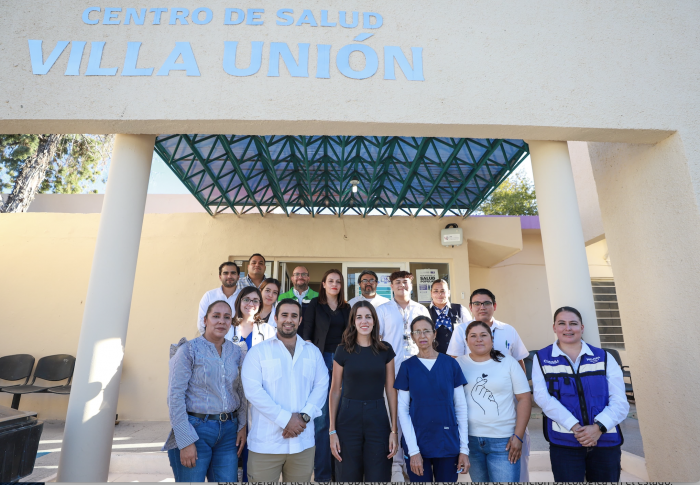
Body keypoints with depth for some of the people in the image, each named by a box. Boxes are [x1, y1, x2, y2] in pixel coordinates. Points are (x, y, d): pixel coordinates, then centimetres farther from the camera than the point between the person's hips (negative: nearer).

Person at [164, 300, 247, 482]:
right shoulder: (189, 350, -8)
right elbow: (175, 396, -11)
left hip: (229, 431, 4)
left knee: (227, 479, 11)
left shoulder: (236, 352, 5)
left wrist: (242, 426, 2)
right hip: (196, 429, -4)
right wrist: (186, 441, -13)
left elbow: (241, 392, 10)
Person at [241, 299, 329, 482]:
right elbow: (253, 390, -11)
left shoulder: (313, 352, 9)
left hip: (303, 442, 3)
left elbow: (321, 386, 4)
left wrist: (304, 416, -11)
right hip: (265, 442, -2)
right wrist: (285, 419, -15)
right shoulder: (258, 351, -1)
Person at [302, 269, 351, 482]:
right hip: (321, 360, -3)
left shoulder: (346, 308, 13)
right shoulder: (314, 304, 3)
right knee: (322, 418, -2)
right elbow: (307, 334, 0)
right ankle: (322, 472, 11)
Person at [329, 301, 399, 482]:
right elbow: (335, 391, 1)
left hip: (378, 420, 1)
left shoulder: (385, 350, 1)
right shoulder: (343, 350, -2)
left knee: (378, 477, 9)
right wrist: (332, 431, -1)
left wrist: (394, 430, 0)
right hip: (348, 420, 0)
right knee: (348, 476, 12)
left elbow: (391, 390, 3)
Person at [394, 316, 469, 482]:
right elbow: (403, 409, -3)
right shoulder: (407, 366, -3)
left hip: (448, 443, 1)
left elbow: (461, 407, 2)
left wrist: (464, 448, -1)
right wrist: (413, 450, -9)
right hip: (417, 442, -1)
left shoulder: (450, 364, -2)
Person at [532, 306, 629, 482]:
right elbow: (543, 397, -9)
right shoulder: (541, 358, 1)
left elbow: (620, 401, -2)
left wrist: (599, 427, -16)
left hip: (606, 442, 2)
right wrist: (574, 427, -18)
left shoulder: (604, 357, 5)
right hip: (564, 443, -2)